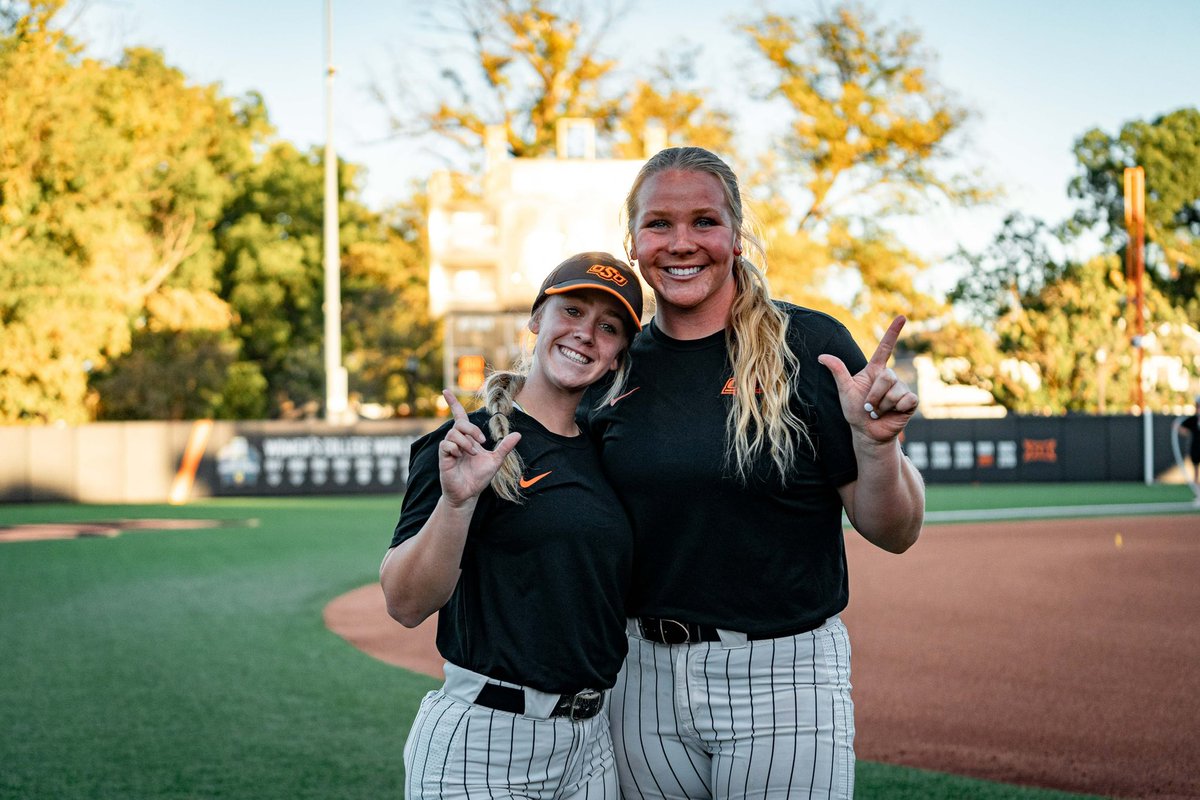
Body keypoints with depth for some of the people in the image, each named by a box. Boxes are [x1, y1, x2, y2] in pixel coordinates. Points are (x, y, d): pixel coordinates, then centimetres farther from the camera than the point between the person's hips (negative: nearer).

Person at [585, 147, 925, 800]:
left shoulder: (809, 347, -6)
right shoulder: (616, 368, 6)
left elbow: (894, 533, -7)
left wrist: (876, 444, -25)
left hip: (784, 679, -4)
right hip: (643, 678, 4)